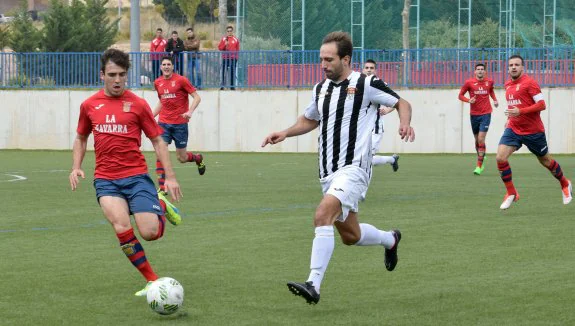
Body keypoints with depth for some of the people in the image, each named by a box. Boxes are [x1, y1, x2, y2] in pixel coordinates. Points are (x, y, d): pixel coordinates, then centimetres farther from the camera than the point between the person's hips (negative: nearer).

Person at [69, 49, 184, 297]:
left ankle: (162, 207, 23)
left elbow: (158, 141, 4)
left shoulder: (137, 104, 0)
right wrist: (76, 167, 7)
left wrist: (170, 177, -3)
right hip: (106, 180, 1)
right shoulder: (89, 105, 8)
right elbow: (81, 138, 23)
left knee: (150, 232, -14)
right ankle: (152, 280, -8)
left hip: (136, 176, -1)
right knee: (122, 228, -23)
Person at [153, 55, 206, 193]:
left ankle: (198, 158, 39)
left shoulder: (181, 80, -8)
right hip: (164, 123, 3)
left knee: (182, 158, 4)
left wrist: (190, 111, -22)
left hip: (180, 123, -3)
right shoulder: (158, 83, 7)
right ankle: (162, 187, -9)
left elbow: (197, 97, -7)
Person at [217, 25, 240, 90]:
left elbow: (237, 49, 8)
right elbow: (219, 48, 3)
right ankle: (222, 85, 0)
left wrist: (236, 56, -1)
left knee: (232, 72, 1)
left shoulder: (235, 39, 7)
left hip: (233, 58, 0)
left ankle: (232, 86, 6)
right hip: (225, 58, 0)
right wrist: (225, 44, -12)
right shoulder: (223, 39, 7)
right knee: (223, 72, -4)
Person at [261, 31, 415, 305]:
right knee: (350, 236, 16)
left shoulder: (366, 85, -8)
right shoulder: (321, 89, 11)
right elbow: (309, 120, 27)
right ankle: (390, 239, 47)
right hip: (328, 172, 8)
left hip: (353, 168, -8)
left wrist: (405, 123, -19)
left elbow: (401, 103, 2)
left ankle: (314, 285, -32)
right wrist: (285, 133, 9)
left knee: (322, 215, -29)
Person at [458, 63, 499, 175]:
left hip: (486, 114, -1)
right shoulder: (469, 82, -4)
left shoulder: (489, 82, 3)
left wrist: (495, 99, 8)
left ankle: (479, 166, -11)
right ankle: (481, 161, 34)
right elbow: (460, 95, 2)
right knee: (477, 140, 11)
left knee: (481, 139, -13)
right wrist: (468, 100, -16)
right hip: (474, 114, 1)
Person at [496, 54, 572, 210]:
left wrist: (520, 112, -27)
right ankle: (511, 193, -2)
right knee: (500, 158, -15)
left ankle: (565, 184, 39)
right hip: (513, 129, 5)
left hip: (533, 131, -5)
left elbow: (541, 104, -19)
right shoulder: (508, 85, 9)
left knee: (545, 160, 12)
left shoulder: (529, 83, -13)